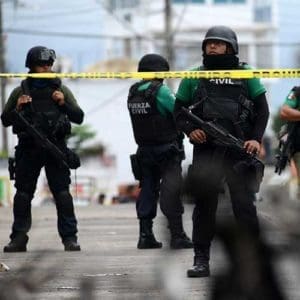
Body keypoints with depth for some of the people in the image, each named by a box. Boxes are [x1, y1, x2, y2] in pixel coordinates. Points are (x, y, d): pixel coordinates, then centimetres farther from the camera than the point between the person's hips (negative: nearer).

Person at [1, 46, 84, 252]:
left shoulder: (61, 90, 8)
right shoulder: (20, 92, 8)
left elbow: (79, 117, 7)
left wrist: (64, 104, -9)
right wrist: (17, 109, -8)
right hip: (28, 149, 1)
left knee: (62, 193, -6)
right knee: (23, 194, 1)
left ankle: (70, 238, -5)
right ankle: (18, 238, 5)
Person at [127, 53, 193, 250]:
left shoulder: (133, 93, 5)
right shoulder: (160, 91, -16)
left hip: (144, 150, 6)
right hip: (167, 150, -6)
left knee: (148, 190, 11)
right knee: (171, 192, -4)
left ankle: (145, 235, 9)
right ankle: (177, 236, -6)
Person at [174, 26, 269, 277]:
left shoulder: (245, 75, 6)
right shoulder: (194, 77, 9)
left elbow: (262, 109, 7)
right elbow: (179, 111, 13)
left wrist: (256, 139, -7)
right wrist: (190, 130, -7)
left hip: (239, 150, -1)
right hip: (206, 150, 2)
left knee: (244, 204, -4)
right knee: (204, 205, 3)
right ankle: (201, 260, 7)